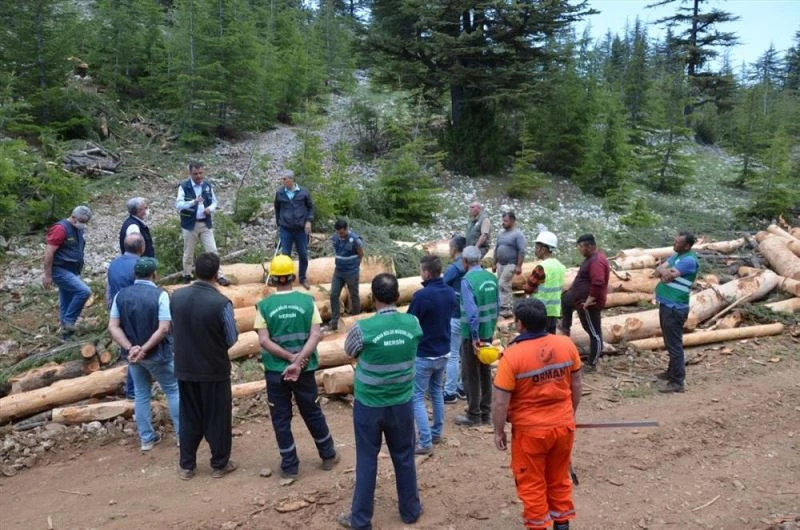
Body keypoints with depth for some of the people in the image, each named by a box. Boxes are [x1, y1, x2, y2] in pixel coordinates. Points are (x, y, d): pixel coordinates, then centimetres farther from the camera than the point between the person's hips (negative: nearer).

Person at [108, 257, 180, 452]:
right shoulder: (160, 295, -16)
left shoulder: (121, 295, -2)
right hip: (157, 354, -4)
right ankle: (182, 433, 18)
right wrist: (144, 349, -19)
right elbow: (163, 329, -23)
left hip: (132, 354, 4)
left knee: (141, 395, 17)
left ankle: (146, 438, 24)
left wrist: (130, 347, -15)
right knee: (173, 391, 12)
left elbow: (113, 327, -7)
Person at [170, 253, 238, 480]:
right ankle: (219, 464, 24)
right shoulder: (221, 303, -21)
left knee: (189, 417, 17)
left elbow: (173, 330, 7)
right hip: (215, 369, -4)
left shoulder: (176, 297, -7)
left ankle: (186, 465, 28)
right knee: (217, 417, 12)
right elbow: (232, 339, -11)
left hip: (185, 368, 4)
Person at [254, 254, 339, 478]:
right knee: (313, 413, 19)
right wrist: (298, 361, -17)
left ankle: (290, 466, 20)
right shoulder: (307, 300, -5)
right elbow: (315, 335, -14)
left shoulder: (264, 305, -7)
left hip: (275, 370, -1)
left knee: (281, 419, 12)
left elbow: (264, 341, -13)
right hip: (305, 369, 1)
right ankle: (328, 456, 31)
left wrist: (291, 357, -12)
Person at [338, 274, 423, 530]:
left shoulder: (362, 328, -20)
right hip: (402, 404, 3)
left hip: (369, 406, -3)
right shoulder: (413, 323, -10)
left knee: (367, 461, 11)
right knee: (404, 458, 18)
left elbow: (349, 352, 0)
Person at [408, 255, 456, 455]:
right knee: (436, 392, 22)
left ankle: (425, 442, 5)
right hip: (443, 352, 7)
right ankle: (436, 433, 32)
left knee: (417, 397, 4)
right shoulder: (450, 293, -1)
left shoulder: (422, 295, -24)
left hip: (424, 355, -7)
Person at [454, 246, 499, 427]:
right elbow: (497, 306, 9)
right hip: (488, 332, 7)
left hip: (472, 334, -7)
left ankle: (474, 415, 13)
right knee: (485, 372, 16)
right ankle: (485, 413, 26)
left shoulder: (467, 281, -18)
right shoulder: (491, 278, 3)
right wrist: (491, 328, 17)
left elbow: (471, 312, -23)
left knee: (471, 375, 5)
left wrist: (475, 337, -17)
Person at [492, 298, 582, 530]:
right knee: (559, 479, 23)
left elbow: (500, 402, -17)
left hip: (530, 431, -5)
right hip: (564, 426, 5)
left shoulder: (513, 355, -22)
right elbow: (576, 385, 4)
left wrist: (499, 432, -2)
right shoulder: (566, 345, -8)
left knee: (532, 484, 15)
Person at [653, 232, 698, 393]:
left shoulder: (689, 260, -17)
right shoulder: (676, 256, 13)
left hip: (674, 308, -10)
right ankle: (672, 372, 32)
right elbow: (658, 271, 7)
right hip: (666, 304, 10)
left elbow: (667, 276, -23)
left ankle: (677, 382, -1)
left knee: (674, 345, -6)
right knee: (670, 343, 19)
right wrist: (665, 272, -14)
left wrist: (664, 271, -2)